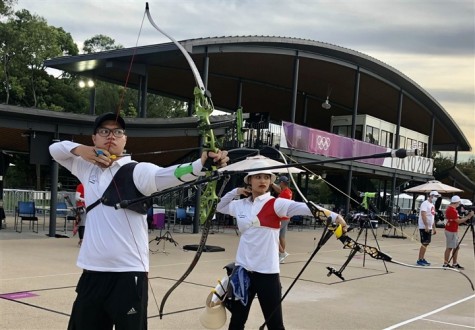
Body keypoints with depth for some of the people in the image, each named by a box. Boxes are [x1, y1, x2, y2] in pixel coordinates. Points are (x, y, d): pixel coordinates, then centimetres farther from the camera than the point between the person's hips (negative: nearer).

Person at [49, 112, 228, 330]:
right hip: (92, 272, 6)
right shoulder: (88, 168, 12)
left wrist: (201, 164, -46)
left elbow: (165, 175, -25)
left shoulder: (136, 171, -6)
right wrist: (80, 149, -1)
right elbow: (55, 149, 22)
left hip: (128, 274, -5)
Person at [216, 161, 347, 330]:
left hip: (267, 272, -4)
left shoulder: (275, 204, -8)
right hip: (242, 269, 4)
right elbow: (220, 207, 24)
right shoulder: (241, 204, 7)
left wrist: (333, 215, -37)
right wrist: (235, 191, 7)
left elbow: (304, 207, -23)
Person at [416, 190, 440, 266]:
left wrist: (434, 228, 20)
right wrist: (426, 226, -27)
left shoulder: (432, 205, 17)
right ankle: (419, 260, -5)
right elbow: (423, 215, -22)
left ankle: (422, 259, 16)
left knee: (426, 243, 10)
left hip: (429, 228, 9)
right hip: (424, 227, -9)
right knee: (424, 243, -9)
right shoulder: (425, 204, -12)